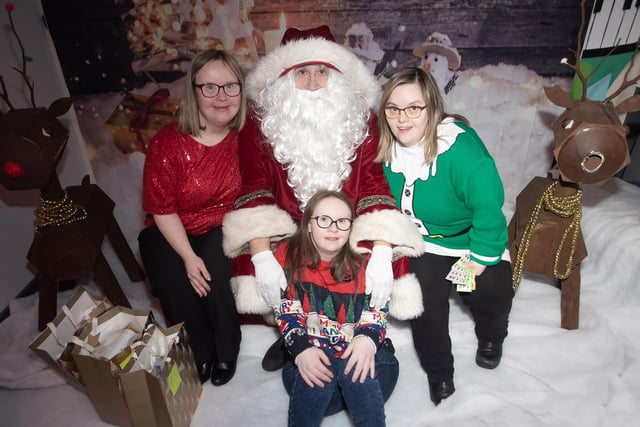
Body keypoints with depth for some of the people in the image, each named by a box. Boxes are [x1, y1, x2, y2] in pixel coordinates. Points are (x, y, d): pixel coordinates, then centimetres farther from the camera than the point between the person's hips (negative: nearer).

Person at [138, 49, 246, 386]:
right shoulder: (167, 143, -12)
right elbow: (162, 209, -10)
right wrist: (188, 257, -19)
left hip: (224, 229, 0)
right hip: (172, 232, 1)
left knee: (214, 272, -27)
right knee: (174, 283, -23)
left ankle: (226, 351, 1)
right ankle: (201, 354, 8)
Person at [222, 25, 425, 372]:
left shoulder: (363, 122, -3)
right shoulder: (259, 125, -4)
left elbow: (375, 184, -14)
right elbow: (255, 191, -14)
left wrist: (381, 253, -28)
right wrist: (261, 257, -29)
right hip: (287, 234, 1)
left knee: (389, 255, -25)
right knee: (249, 258, -25)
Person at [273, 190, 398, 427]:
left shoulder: (366, 262, -3)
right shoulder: (288, 254, -3)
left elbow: (376, 315, -5)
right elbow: (286, 313, -7)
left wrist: (367, 339, -29)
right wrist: (301, 349, -26)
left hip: (361, 354, 0)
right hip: (310, 357, 1)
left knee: (357, 367, -34)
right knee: (315, 376, -33)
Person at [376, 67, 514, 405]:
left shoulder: (460, 149, -31)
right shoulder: (388, 148, -12)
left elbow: (489, 207, -26)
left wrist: (478, 261, -19)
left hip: (474, 239, -2)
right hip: (426, 241, 3)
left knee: (491, 290, -12)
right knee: (424, 300, -10)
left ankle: (491, 336, 29)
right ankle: (438, 373, 18)